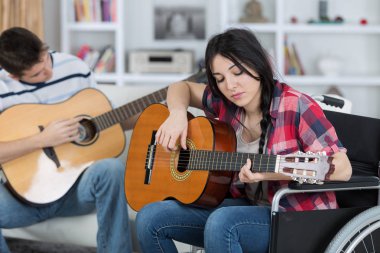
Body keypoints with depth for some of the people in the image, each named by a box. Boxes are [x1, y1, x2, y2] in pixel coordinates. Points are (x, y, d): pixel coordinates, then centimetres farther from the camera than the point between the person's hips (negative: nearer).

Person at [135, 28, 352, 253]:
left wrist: (271, 172, -34)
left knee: (221, 222, -36)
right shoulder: (226, 103, 2)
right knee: (150, 219, -7)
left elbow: (343, 169, -24)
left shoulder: (296, 107, -18)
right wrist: (177, 114, -3)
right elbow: (182, 88, 21)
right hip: (247, 206, 7)